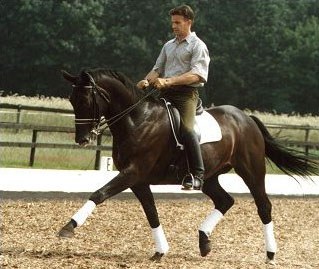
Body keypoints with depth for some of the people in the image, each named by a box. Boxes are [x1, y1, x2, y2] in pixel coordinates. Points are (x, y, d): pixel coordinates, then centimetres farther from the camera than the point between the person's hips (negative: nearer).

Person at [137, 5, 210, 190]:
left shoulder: (197, 46, 0)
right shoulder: (169, 46, 23)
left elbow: (196, 74, -13)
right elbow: (158, 69, 20)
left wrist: (168, 81, -24)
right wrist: (147, 81, -4)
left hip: (186, 93, -8)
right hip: (165, 93, 8)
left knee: (186, 128, -28)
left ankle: (198, 175, -29)